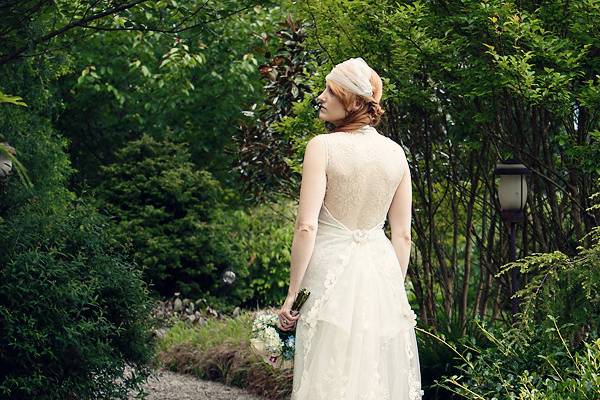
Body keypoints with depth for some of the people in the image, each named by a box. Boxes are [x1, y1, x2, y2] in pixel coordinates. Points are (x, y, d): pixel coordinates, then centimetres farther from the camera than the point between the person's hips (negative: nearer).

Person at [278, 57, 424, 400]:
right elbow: (403, 235, 8)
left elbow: (306, 227, -15)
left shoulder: (323, 146, -10)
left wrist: (292, 294, -9)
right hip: (382, 269, 5)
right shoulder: (395, 152, 5)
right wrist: (395, 289, 17)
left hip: (331, 270, -5)